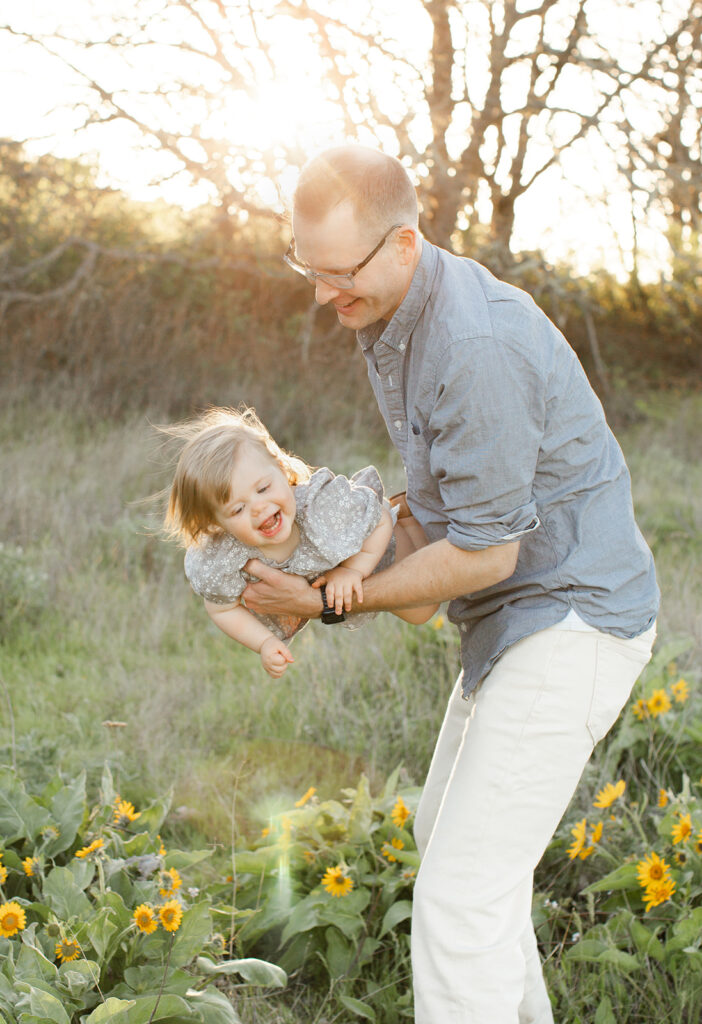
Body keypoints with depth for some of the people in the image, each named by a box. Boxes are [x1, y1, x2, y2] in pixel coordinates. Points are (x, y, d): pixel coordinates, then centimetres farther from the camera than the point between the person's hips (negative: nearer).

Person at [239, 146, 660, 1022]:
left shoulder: (476, 346, -28)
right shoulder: (387, 314, 5)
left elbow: (485, 553, -22)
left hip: (575, 616, -10)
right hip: (520, 618, 10)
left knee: (463, 885, -14)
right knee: (446, 829, 24)